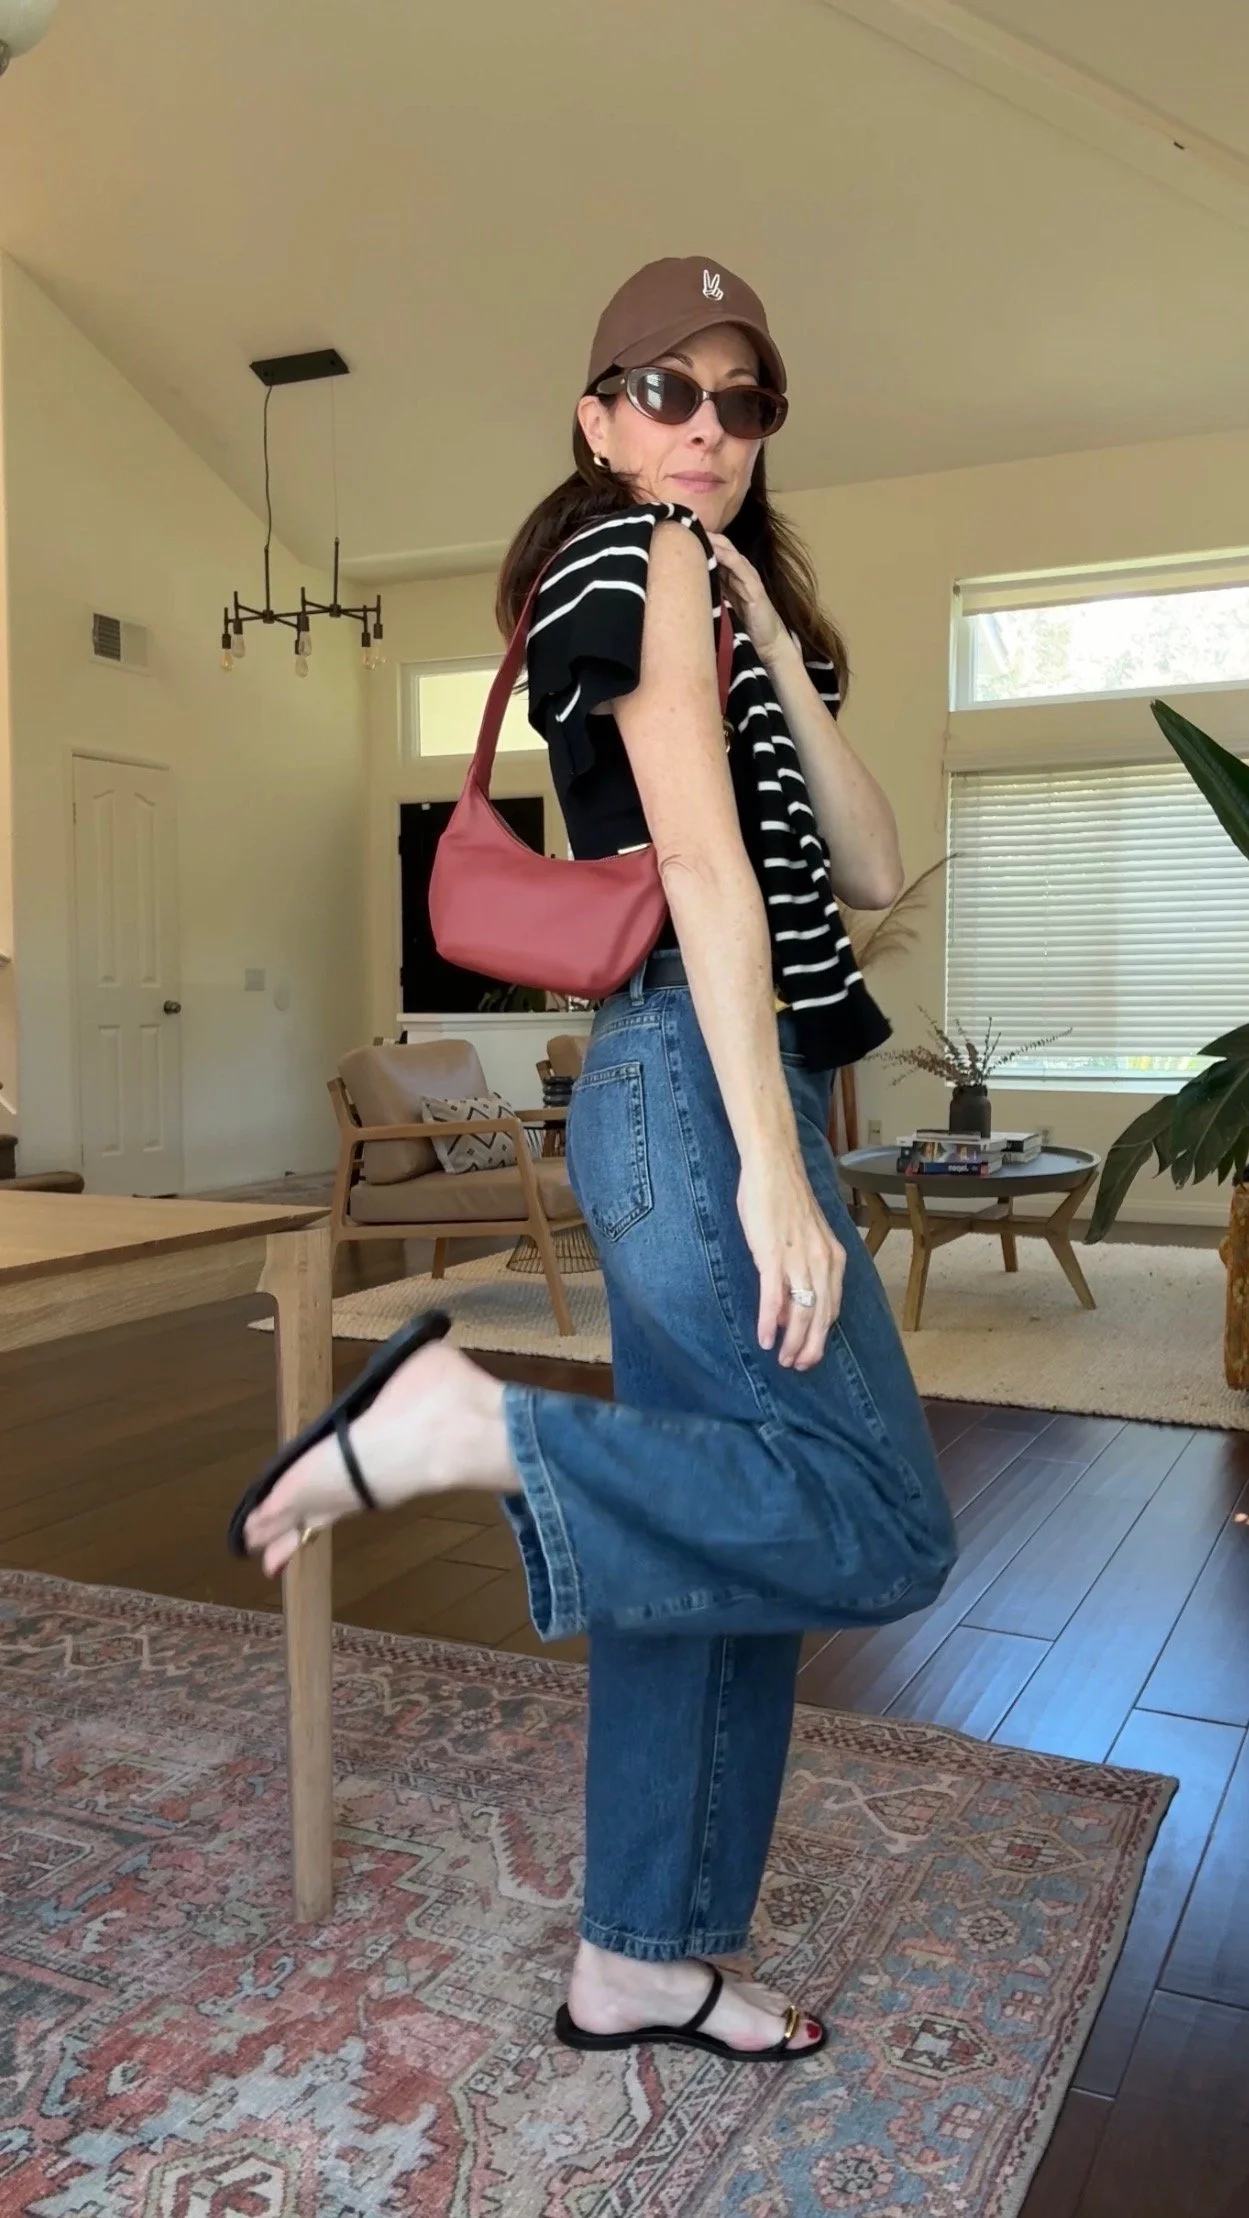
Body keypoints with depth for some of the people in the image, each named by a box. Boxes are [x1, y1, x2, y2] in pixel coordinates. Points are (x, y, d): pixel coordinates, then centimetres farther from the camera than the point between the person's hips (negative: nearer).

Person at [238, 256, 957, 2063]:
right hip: (705, 1088, -10)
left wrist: (772, 637, 5)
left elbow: (867, 869, 12)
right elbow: (703, 860, -16)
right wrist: (775, 1164, -21)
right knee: (880, 1528, -11)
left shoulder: (714, 587, 25)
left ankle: (640, 1964, 23)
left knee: (717, 1534, 12)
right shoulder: (637, 550, -3)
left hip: (700, 1092, 10)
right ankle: (466, 1428, -14)